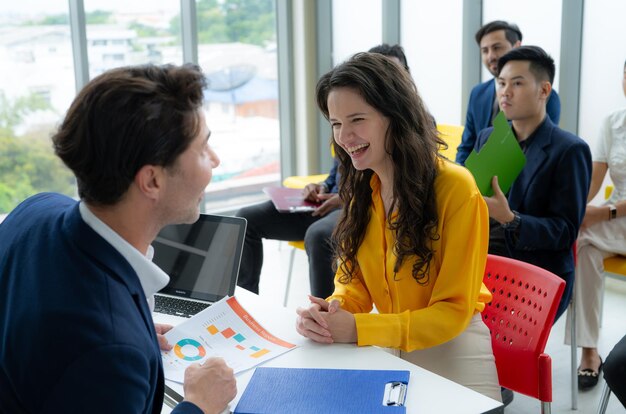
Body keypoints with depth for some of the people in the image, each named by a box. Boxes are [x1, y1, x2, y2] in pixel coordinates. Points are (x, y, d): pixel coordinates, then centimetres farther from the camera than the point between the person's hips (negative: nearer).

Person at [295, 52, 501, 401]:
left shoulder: (456, 188, -22)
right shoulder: (362, 187, -2)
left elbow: (453, 311, -19)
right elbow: (355, 281, 4)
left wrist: (357, 329, -28)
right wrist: (332, 311, -20)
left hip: (449, 347, -5)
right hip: (388, 346, 5)